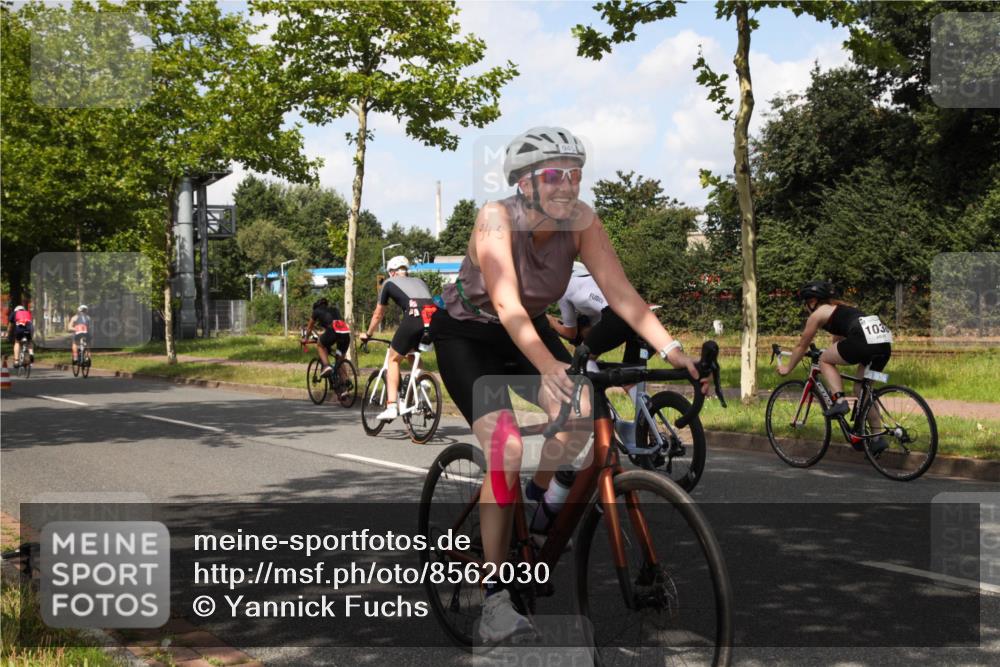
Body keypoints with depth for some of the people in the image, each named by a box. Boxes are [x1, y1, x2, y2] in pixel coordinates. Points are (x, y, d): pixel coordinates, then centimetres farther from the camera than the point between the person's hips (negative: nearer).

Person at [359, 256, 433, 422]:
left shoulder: (390, 283, 24)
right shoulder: (420, 282, 35)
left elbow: (378, 315, 31)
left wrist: (367, 334, 46)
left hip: (413, 317, -4)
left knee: (393, 359, 13)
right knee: (414, 354, 30)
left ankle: (391, 406, 1)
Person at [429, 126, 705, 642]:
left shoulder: (581, 222, -17)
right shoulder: (496, 218, -30)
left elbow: (619, 291, -23)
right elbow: (507, 303, -41)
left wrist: (671, 349, -37)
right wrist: (549, 366, -55)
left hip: (529, 330, 5)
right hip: (467, 334, -4)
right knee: (506, 448, -23)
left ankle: (538, 496, 13)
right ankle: (495, 600, -15)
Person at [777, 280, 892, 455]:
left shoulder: (818, 314, 12)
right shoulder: (840, 308, 34)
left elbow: (802, 345, 21)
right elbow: (838, 340, 46)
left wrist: (787, 368, 34)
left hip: (864, 340, -8)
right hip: (885, 342, 8)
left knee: (825, 360, 13)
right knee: (861, 390, 19)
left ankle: (839, 401, -3)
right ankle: (878, 438, 16)